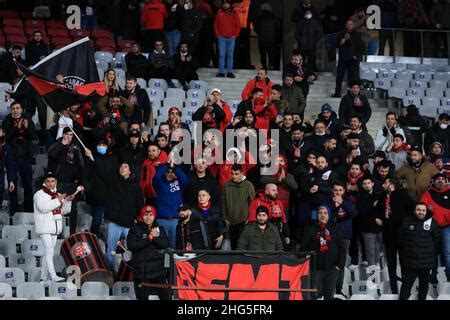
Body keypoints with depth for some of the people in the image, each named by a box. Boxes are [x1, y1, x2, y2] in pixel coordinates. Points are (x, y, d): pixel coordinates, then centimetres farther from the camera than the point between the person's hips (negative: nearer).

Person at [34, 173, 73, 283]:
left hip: (55, 228, 7)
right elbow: (43, 207, -21)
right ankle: (53, 276, -23)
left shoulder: (58, 195, 17)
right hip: (44, 228, -7)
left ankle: (44, 277, 14)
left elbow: (64, 210, 18)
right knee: (49, 250, -17)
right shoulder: (39, 194, -5)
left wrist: (67, 201, -1)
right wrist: (57, 200, -20)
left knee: (48, 252, 9)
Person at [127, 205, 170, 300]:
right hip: (141, 270, -3)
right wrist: (148, 239, -17)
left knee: (165, 295, 4)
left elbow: (165, 244, -2)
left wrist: (155, 237, -18)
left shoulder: (159, 229, 11)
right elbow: (131, 245, -14)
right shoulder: (135, 229, 1)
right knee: (142, 296, 0)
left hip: (158, 270, 3)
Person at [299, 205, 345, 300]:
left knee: (329, 294, 6)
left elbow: (342, 248, 9)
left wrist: (340, 264, 0)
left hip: (332, 268, 2)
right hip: (315, 268, -2)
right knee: (315, 294, -9)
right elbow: (303, 248, 4)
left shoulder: (335, 229, 11)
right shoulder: (310, 229, 6)